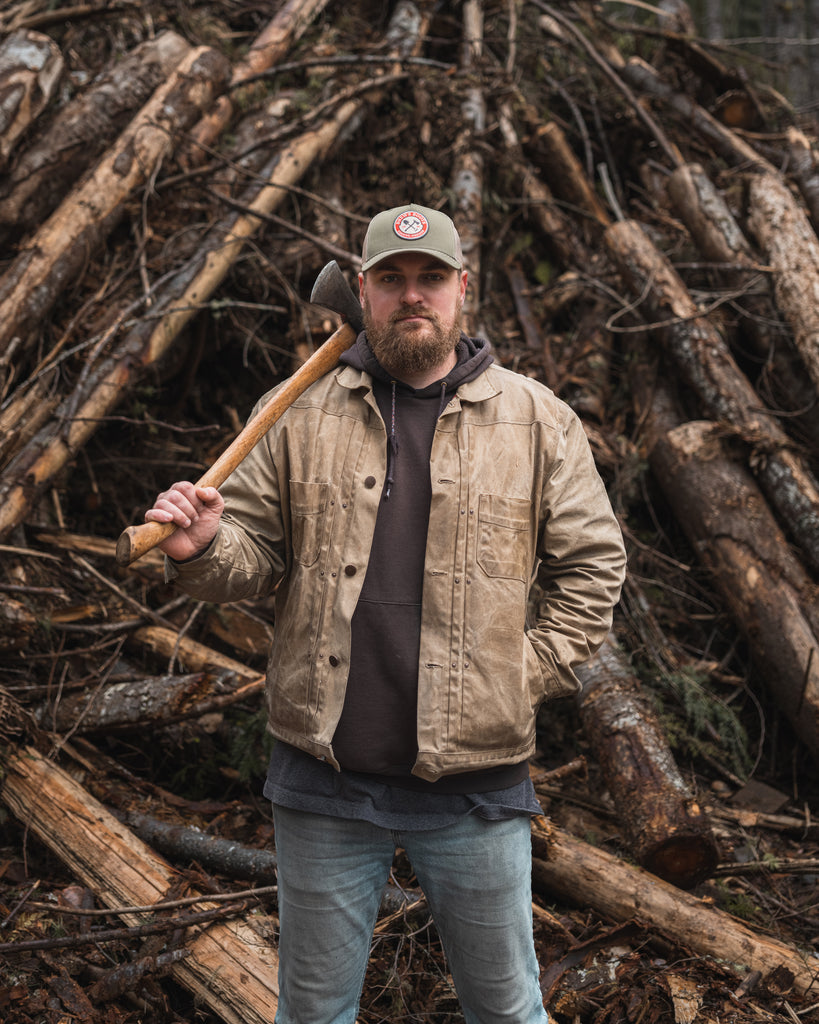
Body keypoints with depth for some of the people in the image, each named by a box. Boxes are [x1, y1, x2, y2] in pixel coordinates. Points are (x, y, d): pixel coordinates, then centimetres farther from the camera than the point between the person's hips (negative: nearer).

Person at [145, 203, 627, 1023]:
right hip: (324, 780, 1)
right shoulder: (304, 416, 4)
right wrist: (201, 548, -16)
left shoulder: (536, 419, 1)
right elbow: (256, 555, 7)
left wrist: (526, 677, -5)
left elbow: (592, 563, 3)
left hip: (474, 784, -1)